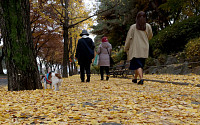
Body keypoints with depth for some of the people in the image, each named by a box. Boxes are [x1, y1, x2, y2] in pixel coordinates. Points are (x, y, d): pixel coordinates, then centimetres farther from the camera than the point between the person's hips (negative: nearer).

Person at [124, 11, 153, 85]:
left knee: (137, 65, -4)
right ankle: (135, 78, 27)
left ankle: (141, 78, -24)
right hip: (144, 49, 3)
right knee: (140, 64, 16)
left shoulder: (133, 27, -7)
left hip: (135, 49, -3)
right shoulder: (148, 26, -1)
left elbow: (129, 38, -5)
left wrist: (126, 48, 5)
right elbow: (150, 36, 14)